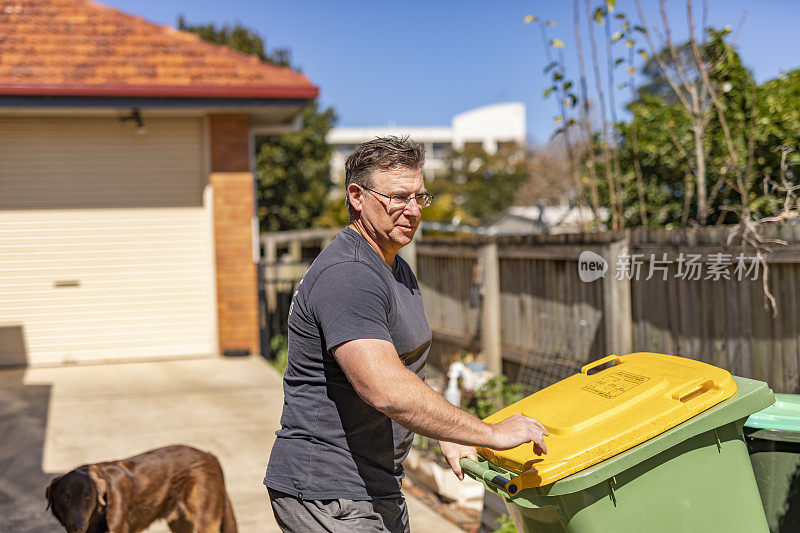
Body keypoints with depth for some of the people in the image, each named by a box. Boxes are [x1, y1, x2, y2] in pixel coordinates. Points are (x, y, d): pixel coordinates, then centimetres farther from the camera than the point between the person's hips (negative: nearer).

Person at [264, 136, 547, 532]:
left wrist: (445, 438, 14)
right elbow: (386, 390, -33)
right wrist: (492, 435, -27)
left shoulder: (396, 269, 13)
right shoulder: (345, 276, -22)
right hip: (328, 499, -10)